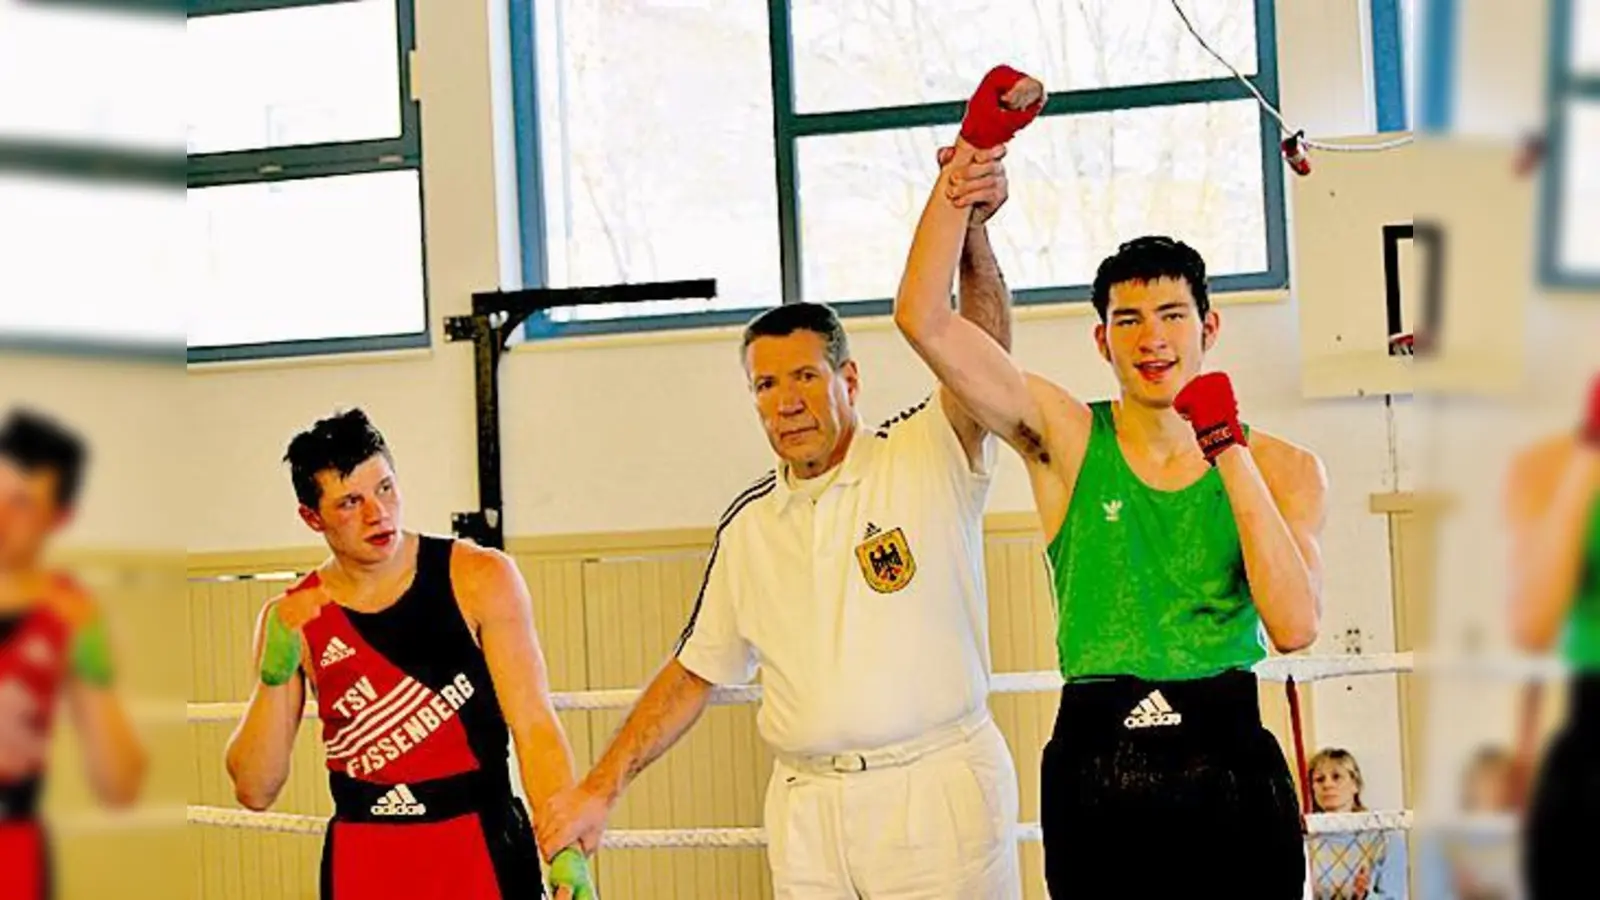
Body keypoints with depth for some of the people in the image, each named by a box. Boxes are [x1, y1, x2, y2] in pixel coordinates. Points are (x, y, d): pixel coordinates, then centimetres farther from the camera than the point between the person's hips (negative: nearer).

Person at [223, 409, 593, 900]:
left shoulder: (481, 579, -3)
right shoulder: (290, 620, 2)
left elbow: (534, 725, -8)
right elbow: (255, 790, 1)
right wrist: (274, 675, -14)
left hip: (485, 850, -1)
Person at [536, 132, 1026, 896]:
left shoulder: (928, 459, 0)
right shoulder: (749, 525, 13)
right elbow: (694, 672, 18)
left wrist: (971, 231, -34)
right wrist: (602, 789, 11)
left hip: (937, 795, -4)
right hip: (806, 813, 4)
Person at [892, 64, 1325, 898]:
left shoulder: (1283, 468, 5)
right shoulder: (1066, 439, 4)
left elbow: (1294, 627, -10)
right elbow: (923, 319, -5)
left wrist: (1229, 454, -9)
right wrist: (970, 157, -10)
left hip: (1226, 765, 0)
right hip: (1094, 769, 0)